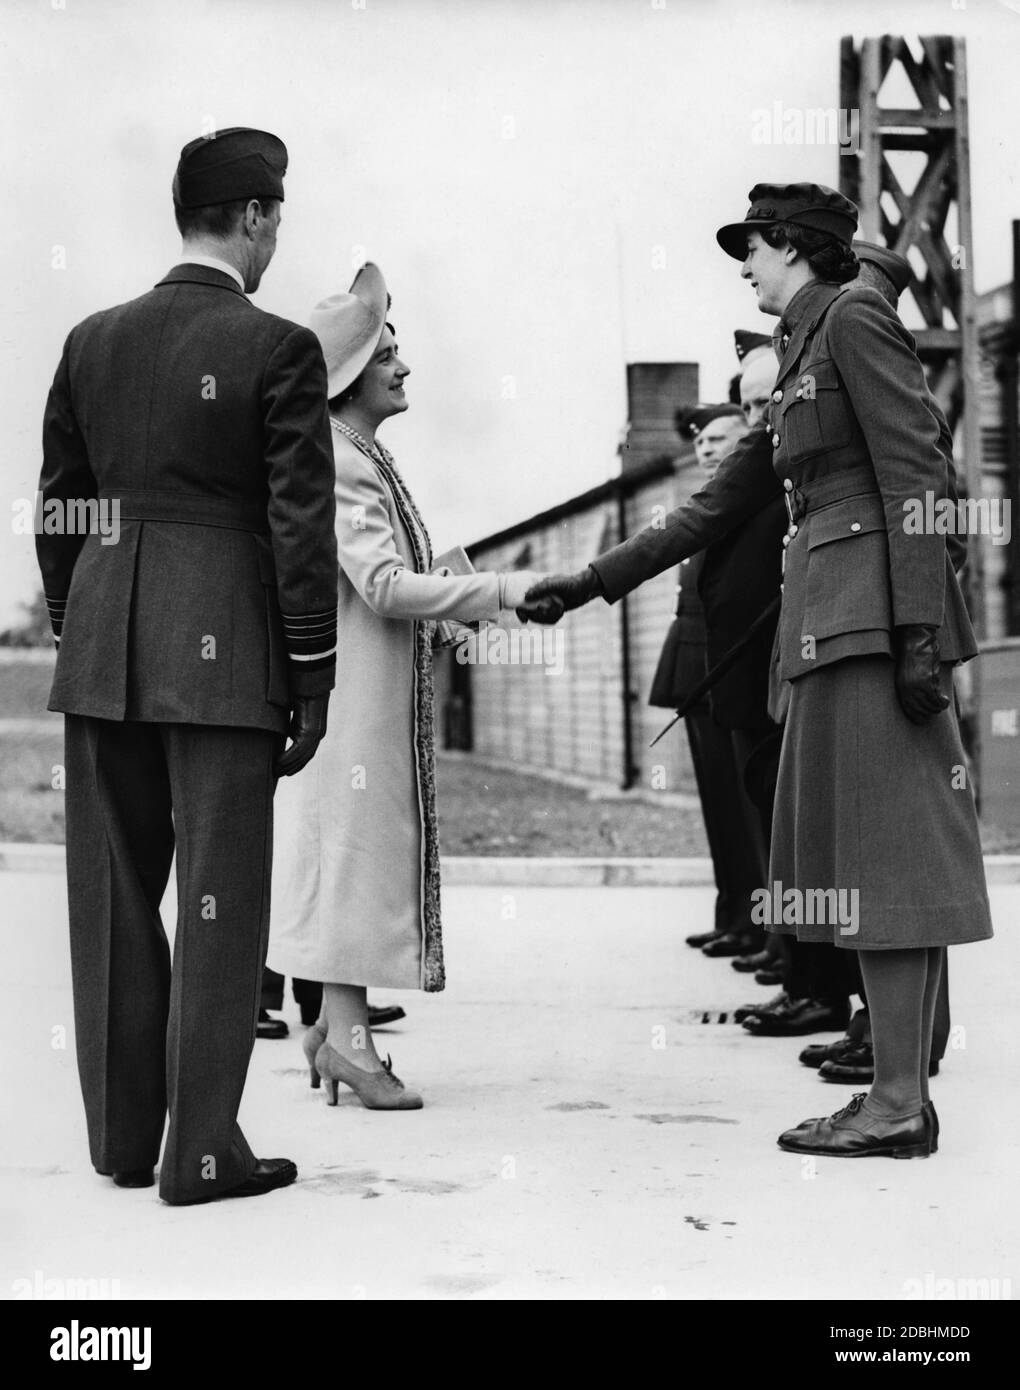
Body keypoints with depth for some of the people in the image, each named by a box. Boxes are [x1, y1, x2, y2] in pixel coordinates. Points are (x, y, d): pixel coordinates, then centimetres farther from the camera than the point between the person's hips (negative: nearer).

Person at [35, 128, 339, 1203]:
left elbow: (57, 505, 13)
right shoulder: (277, 348, -7)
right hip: (222, 653, -5)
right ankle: (201, 1149, 4)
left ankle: (121, 1135, 22)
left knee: (112, 899, 13)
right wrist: (311, 677, -3)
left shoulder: (93, 341, 9)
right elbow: (301, 524, -9)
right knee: (219, 900, 1)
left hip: (101, 649, 6)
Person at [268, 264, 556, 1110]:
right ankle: (347, 1035, -5)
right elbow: (384, 586, -21)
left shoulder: (370, 459, 16)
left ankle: (338, 1024, 14)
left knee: (369, 840, 10)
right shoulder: (335, 463, -15)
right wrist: (497, 592, -22)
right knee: (349, 835, -8)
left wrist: (480, 602, 11)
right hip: (352, 685, -10)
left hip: (385, 690, 10)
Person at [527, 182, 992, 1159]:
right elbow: (717, 508, 26)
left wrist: (918, 630, -21)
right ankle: (899, 1091, 9)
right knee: (860, 860, 7)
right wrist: (593, 582, 24)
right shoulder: (800, 358, 24)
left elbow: (916, 478, -13)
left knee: (881, 854, -10)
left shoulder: (854, 318, -4)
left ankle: (900, 1104, -8)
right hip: (828, 623, 9)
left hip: (873, 611, -9)